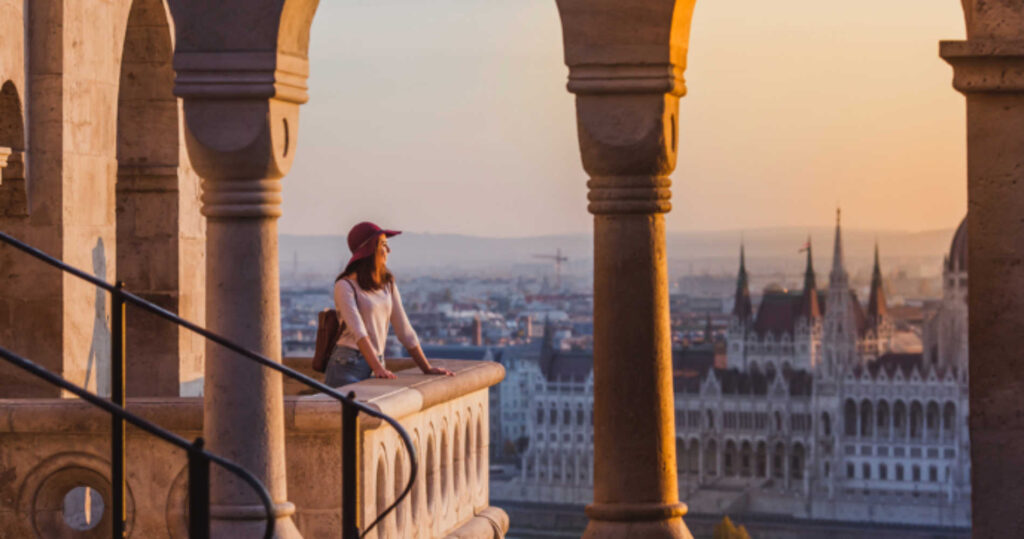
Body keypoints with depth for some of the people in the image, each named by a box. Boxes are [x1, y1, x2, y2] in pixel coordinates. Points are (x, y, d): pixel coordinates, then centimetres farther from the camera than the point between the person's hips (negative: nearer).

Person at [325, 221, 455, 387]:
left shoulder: (388, 284, 15)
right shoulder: (345, 286, -6)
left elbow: (404, 329, 16)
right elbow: (358, 330, -18)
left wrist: (427, 368, 11)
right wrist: (378, 368, -29)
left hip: (377, 364, 6)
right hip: (348, 366, -6)